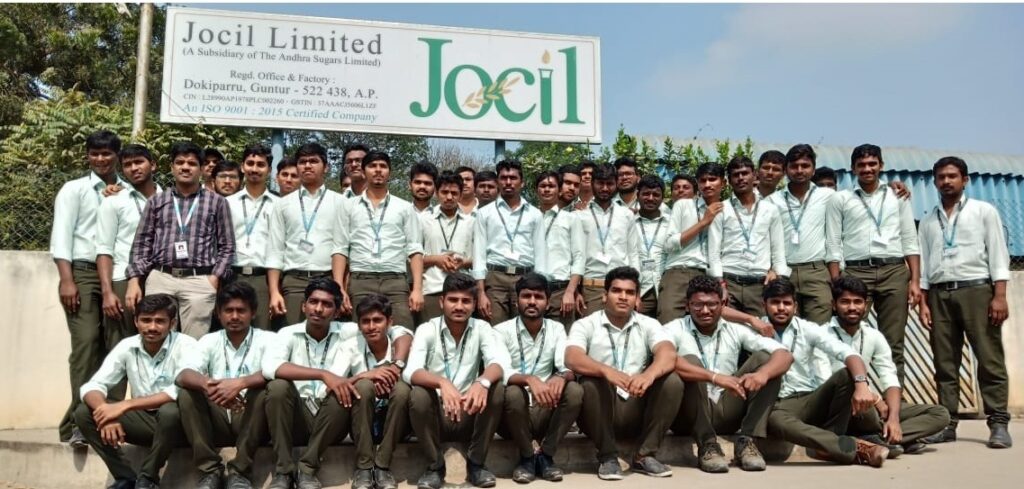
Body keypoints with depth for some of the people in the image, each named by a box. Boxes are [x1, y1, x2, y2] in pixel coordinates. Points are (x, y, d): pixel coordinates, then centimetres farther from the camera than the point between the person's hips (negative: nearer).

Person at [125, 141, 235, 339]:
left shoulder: (217, 202, 8)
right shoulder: (157, 201, 13)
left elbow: (227, 247, 7)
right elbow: (142, 243, 11)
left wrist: (214, 278, -5)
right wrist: (134, 280, 2)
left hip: (199, 281, -2)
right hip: (160, 279, 2)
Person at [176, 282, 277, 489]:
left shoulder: (266, 339, -1)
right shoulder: (209, 341, 6)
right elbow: (184, 375, -11)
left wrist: (240, 383, -38)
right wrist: (207, 385, -34)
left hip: (251, 421, -2)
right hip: (219, 422, 2)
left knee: (267, 389, -29)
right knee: (187, 394, -20)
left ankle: (240, 470, -22)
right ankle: (210, 470, -16)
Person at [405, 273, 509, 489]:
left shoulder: (481, 328, -2)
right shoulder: (427, 330, -7)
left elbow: (500, 362, -21)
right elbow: (410, 372, -24)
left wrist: (483, 381, -45)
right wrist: (442, 382, -45)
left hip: (469, 414, 1)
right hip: (436, 414, -1)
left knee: (497, 390, -25)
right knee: (418, 395, -31)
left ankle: (476, 463, -7)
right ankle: (435, 465, -8)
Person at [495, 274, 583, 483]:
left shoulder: (556, 329, 4)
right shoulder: (502, 330, -6)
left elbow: (569, 367, -9)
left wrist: (561, 377, -35)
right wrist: (529, 379, -42)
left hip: (545, 413, 2)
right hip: (514, 415, -2)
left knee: (575, 391, -24)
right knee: (513, 393, -34)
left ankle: (546, 456, -8)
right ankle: (526, 458, -9)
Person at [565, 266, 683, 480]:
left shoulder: (648, 325, 5)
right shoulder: (585, 325, -2)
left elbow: (668, 354, -16)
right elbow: (572, 358, -22)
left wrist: (648, 375, -39)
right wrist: (607, 370, -41)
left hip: (636, 410, 2)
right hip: (600, 412, -2)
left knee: (672, 382, -21)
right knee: (591, 382, -31)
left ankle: (644, 455, -9)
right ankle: (607, 456, -13)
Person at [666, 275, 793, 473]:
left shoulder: (735, 330, 5)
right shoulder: (675, 329, -5)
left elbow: (784, 355, -5)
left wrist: (762, 374, -28)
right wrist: (715, 377, -38)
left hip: (726, 412, 4)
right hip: (689, 416, -4)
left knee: (766, 357, -8)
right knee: (690, 361, -28)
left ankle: (747, 441, -14)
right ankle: (707, 445, -21)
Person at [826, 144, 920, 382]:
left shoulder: (898, 196, 14)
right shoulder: (840, 199, 9)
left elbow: (910, 242, 12)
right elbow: (834, 246, 4)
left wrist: (915, 281, 1)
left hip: (894, 272, 1)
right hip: (856, 272, -1)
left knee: (893, 344, 2)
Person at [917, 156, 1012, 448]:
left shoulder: (984, 211, 9)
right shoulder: (928, 221, 18)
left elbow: (998, 254, 1)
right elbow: (923, 263, 13)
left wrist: (1000, 296, -9)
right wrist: (923, 301, 3)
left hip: (976, 290, -3)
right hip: (940, 295, 3)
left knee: (990, 360, -5)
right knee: (944, 363, 2)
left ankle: (999, 424, -2)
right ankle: (947, 424, 5)